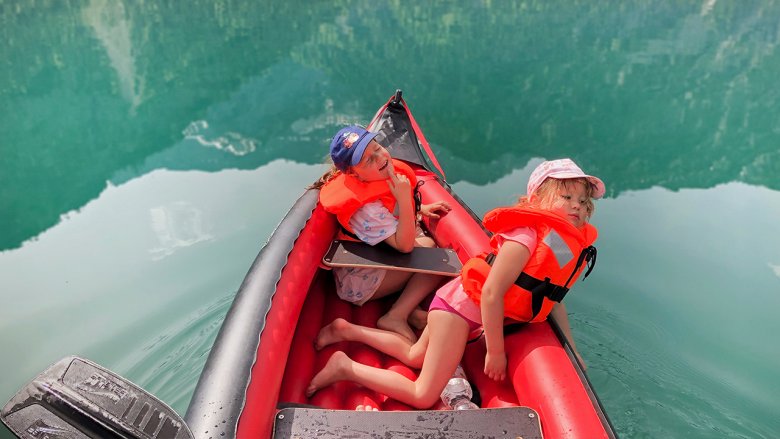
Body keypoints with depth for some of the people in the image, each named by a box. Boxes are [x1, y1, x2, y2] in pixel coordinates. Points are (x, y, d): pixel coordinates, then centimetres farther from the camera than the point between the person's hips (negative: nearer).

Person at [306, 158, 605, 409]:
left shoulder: (571, 245, 5)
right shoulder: (527, 236, -23)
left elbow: (551, 299, 14)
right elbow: (492, 294, -25)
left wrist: (572, 350, 11)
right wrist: (495, 351, -16)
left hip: (475, 308, 10)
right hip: (463, 304, -9)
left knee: (414, 356, 24)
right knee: (424, 396, -8)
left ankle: (347, 330, 31)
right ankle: (346, 367, 2)